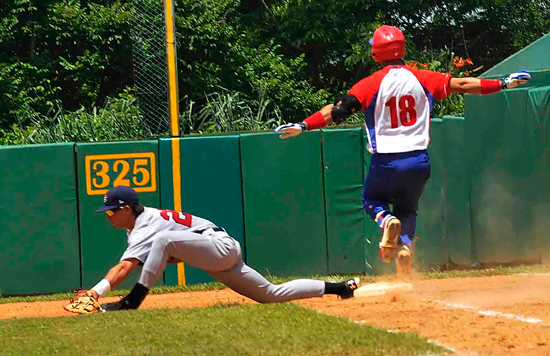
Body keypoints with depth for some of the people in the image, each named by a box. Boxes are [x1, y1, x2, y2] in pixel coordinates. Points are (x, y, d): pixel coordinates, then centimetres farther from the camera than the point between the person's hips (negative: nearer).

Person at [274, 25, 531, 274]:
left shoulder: (371, 84, -6)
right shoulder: (422, 79, 1)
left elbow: (339, 110, -13)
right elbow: (461, 85, 3)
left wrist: (303, 126, -12)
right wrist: (503, 84, 11)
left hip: (385, 163, -2)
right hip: (418, 162, 2)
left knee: (372, 200, 25)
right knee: (407, 209, 24)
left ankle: (386, 221, -10)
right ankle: (404, 243, -8)